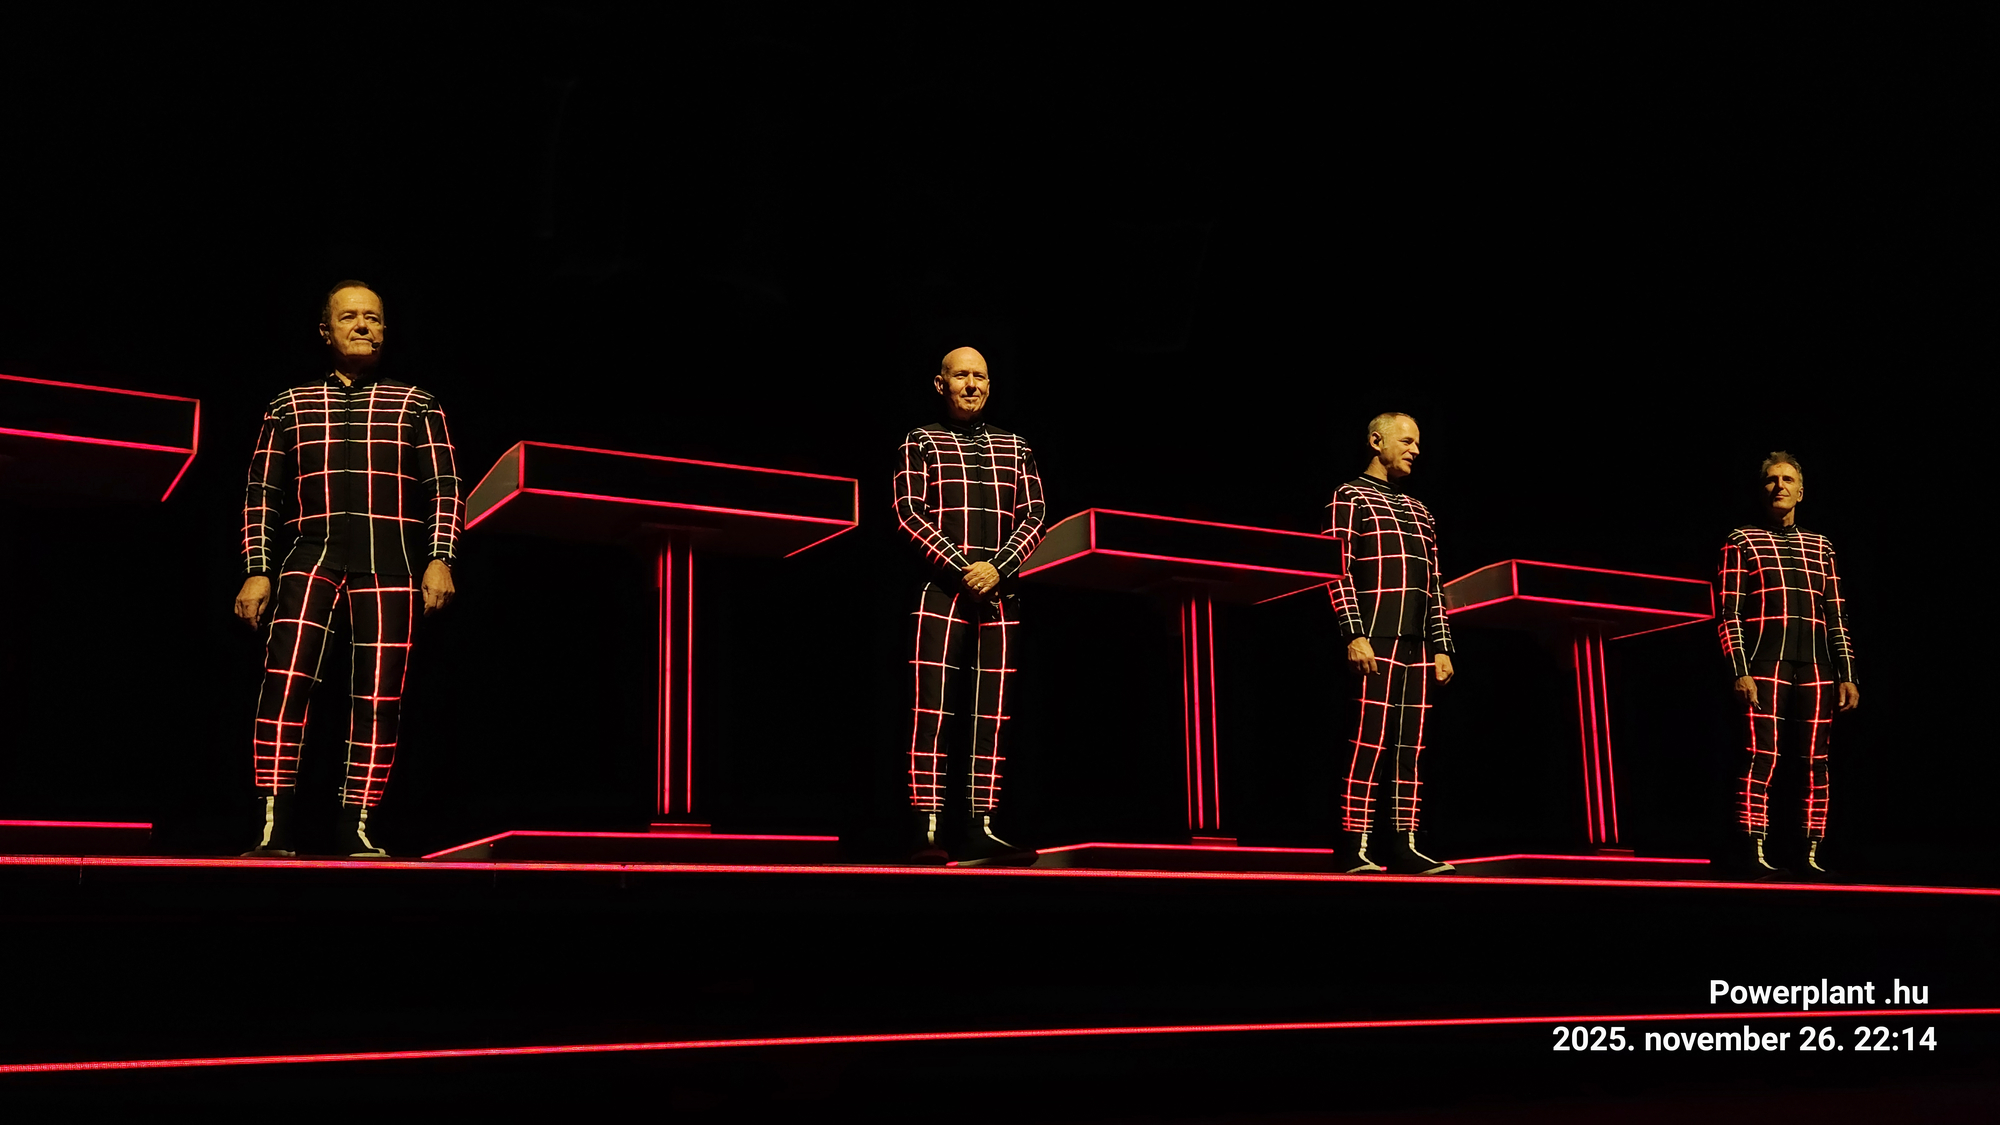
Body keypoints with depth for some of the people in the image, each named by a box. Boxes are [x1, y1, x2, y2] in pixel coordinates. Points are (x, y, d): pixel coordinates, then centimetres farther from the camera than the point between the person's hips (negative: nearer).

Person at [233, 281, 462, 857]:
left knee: (379, 695, -6)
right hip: (312, 552, 0)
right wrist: (257, 571, 5)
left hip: (390, 561, 0)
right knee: (285, 676, -18)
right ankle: (273, 828, -18)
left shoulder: (418, 407, 16)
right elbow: (262, 493, 15)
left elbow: (444, 489, 10)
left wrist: (440, 559, -3)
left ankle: (355, 828, -1)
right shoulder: (290, 406, 18)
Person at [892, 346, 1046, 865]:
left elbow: (1033, 517, 9)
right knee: (932, 710, -9)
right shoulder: (921, 442, 8)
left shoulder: (1015, 448, 17)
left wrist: (997, 569, -8)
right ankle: (928, 830, -10)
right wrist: (963, 568, -12)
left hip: (998, 594, 3)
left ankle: (980, 829, 2)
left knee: (992, 714, 0)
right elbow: (909, 512, -2)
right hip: (941, 589, -3)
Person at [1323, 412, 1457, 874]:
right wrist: (1354, 635, -16)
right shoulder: (1350, 498, 3)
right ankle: (1356, 848, -9)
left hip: (1417, 647, 7)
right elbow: (1339, 571, -7)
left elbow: (1434, 586, 21)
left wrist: (1441, 647, 13)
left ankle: (1404, 845, 4)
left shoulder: (1418, 511, 23)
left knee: (1410, 745, 3)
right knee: (1369, 742, -10)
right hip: (1375, 642, -7)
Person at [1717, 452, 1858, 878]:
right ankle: (1754, 850, -9)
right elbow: (1729, 614, 0)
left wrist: (1847, 675, 9)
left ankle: (1811, 852, 7)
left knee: (1816, 761, 2)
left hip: (1816, 667, 4)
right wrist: (1740, 671, -10)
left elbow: (1836, 617, 17)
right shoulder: (1741, 542, 6)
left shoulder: (1820, 547, 18)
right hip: (1765, 664, -4)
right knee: (1762, 757, -10)